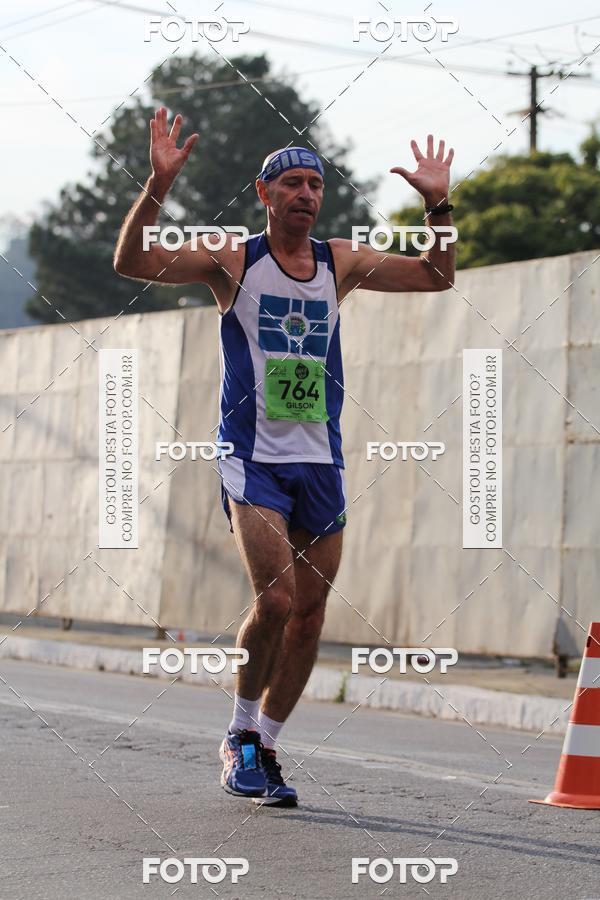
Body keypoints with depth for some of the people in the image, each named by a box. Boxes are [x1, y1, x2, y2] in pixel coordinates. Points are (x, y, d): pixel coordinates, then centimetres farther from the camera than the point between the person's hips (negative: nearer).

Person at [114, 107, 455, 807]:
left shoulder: (341, 262, 10)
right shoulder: (233, 261, -2)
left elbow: (437, 277, 16)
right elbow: (131, 262, -12)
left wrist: (438, 204, 3)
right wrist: (160, 183, -23)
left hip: (320, 462, 5)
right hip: (254, 461, -5)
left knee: (309, 615, 5)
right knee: (276, 599, -19)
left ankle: (264, 749, 19)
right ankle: (240, 737, 3)